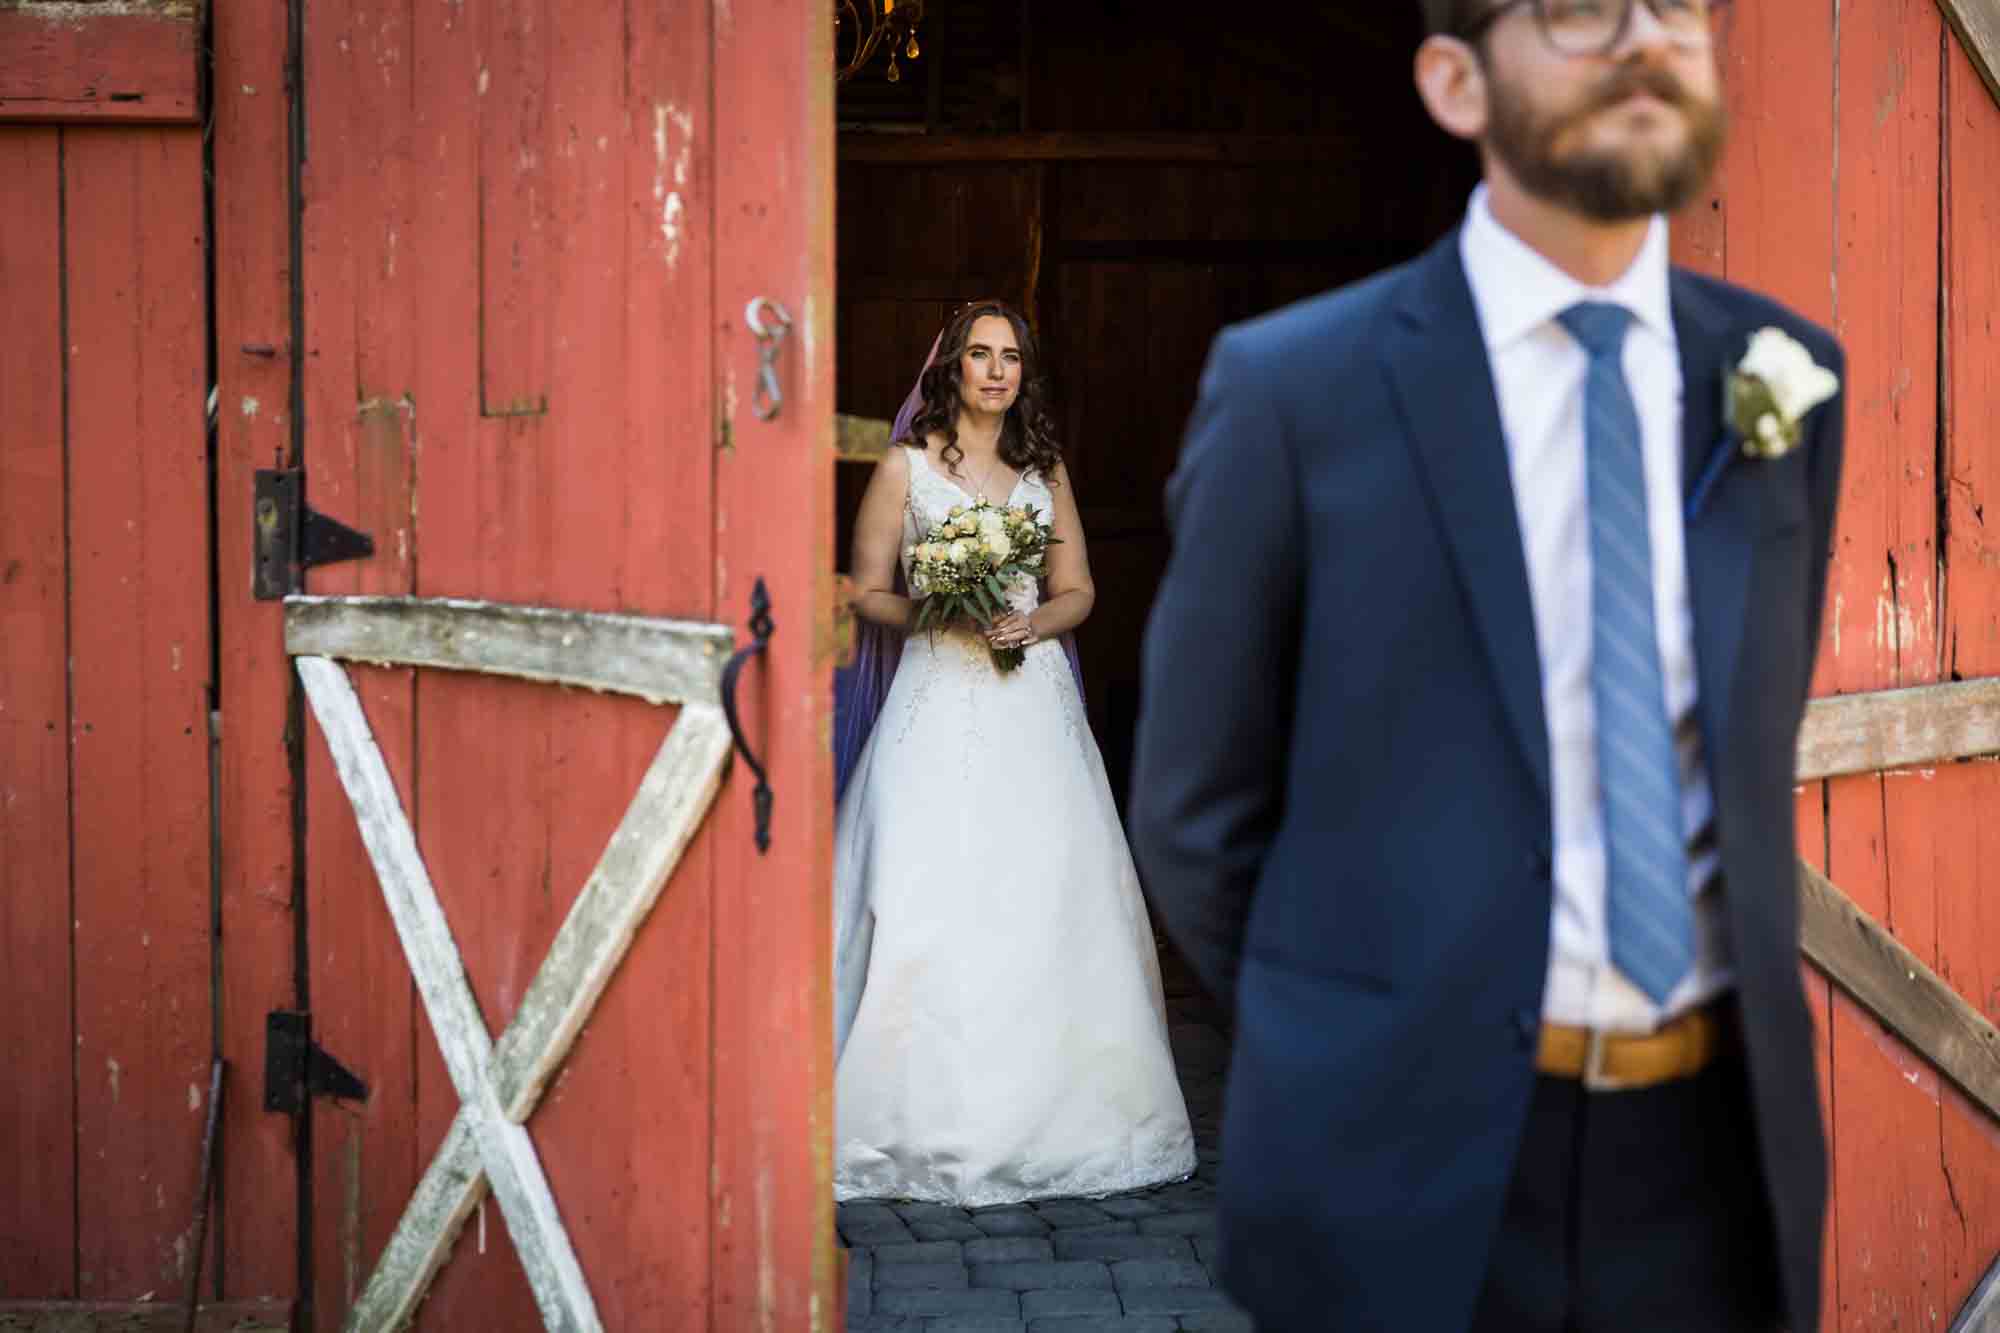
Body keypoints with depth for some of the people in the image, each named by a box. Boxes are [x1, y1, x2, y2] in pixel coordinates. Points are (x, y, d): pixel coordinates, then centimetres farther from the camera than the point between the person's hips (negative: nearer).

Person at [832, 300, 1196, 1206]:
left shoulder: (1045, 468, 14)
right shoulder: (906, 466, 3)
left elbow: (1078, 590, 14)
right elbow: (868, 595, 2)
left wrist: (1034, 621, -6)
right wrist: (941, 613, -15)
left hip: (1034, 706, 4)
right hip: (940, 701, -3)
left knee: (1045, 904, 0)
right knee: (930, 904, -10)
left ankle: (1043, 1110, 10)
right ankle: (935, 1118, -4)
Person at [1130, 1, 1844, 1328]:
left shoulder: (1782, 375, 4)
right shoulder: (1294, 389, -8)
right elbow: (1198, 810, 0)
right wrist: (1348, 1054, 5)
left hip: (1716, 1141, 4)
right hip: (1406, 1161, -3)